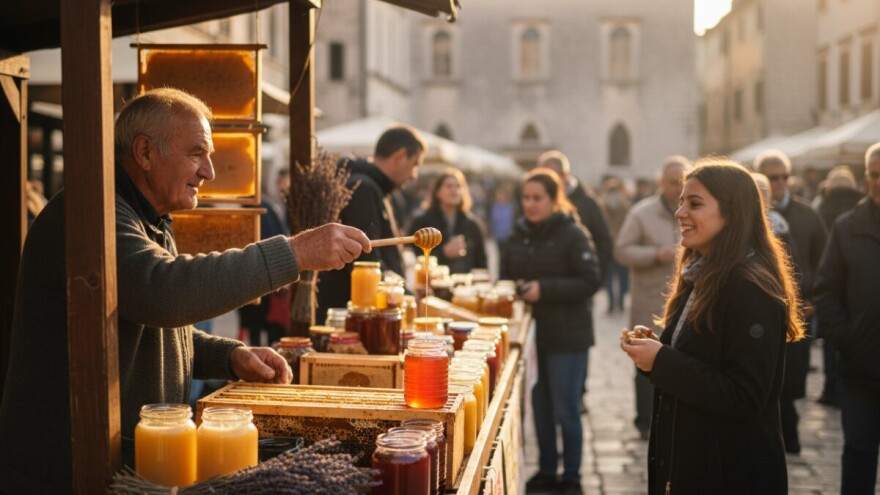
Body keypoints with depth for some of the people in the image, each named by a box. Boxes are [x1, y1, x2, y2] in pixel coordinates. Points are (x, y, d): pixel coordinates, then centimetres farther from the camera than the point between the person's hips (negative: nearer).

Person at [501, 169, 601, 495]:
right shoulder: (518, 236, 9)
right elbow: (506, 276, 18)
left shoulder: (573, 235, -7)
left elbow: (590, 282, -14)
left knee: (565, 410, 1)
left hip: (567, 336, -5)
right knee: (540, 407, 11)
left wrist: (544, 289, -21)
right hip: (531, 333, 5)